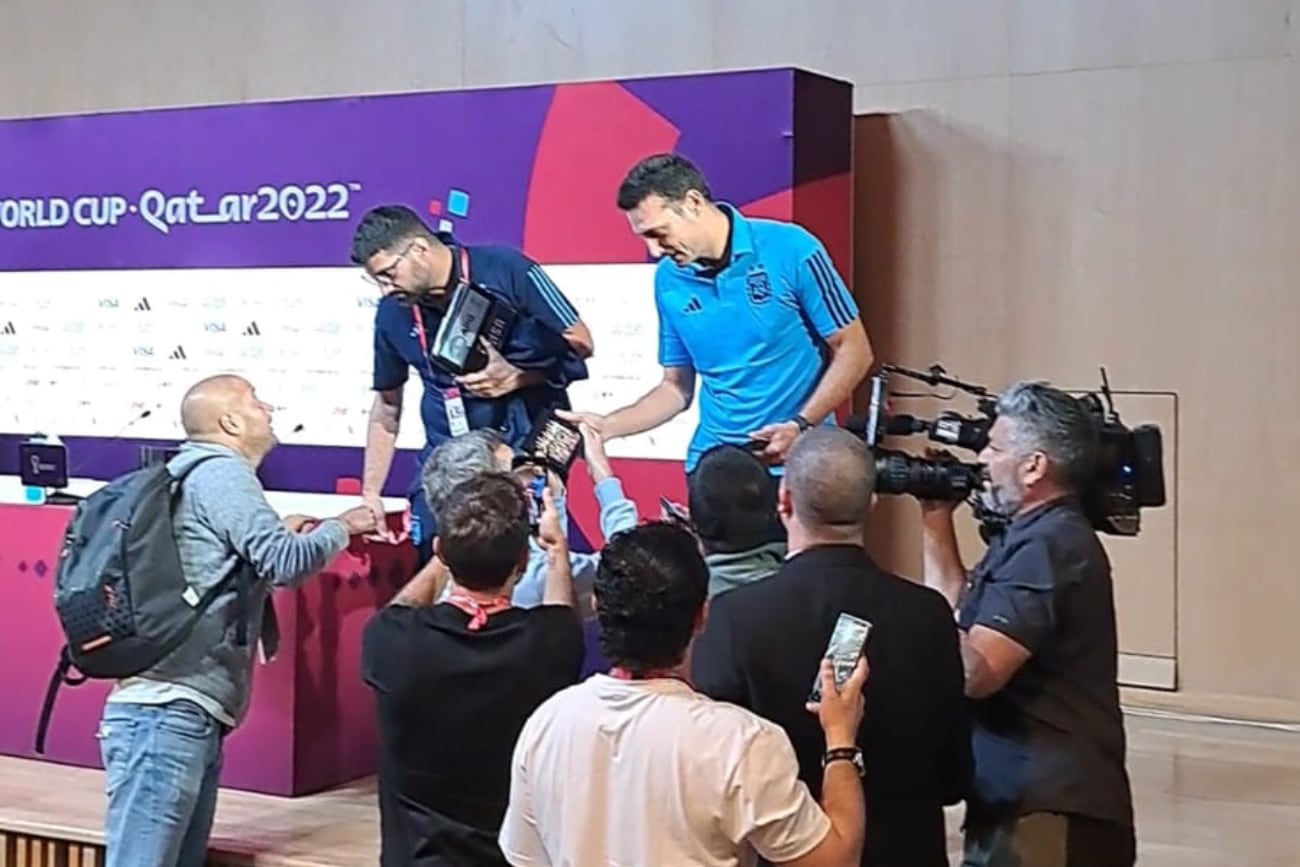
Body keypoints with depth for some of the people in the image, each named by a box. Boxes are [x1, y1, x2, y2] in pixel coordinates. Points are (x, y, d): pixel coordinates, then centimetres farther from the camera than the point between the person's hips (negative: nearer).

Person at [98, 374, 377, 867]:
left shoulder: (190, 472, 22)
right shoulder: (220, 471, -7)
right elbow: (285, 564, -14)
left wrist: (280, 535, 23)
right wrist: (342, 527, 2)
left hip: (180, 713, 10)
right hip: (166, 712, -10)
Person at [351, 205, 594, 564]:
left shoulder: (505, 269, -10)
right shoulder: (393, 314, 2)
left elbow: (580, 344, -4)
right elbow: (387, 407, 14)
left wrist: (516, 377, -19)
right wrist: (370, 494, 11)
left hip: (529, 447, -4)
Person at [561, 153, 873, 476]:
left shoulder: (791, 250, -10)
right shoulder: (668, 280, 3)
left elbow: (853, 351, -5)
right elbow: (677, 387, 11)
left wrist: (801, 426, -16)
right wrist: (608, 426, -3)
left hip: (798, 461, -3)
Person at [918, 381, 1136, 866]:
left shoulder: (1046, 547, -18)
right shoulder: (1038, 536, 15)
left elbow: (973, 673, -24)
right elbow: (964, 622, 19)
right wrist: (936, 526, 13)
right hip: (1028, 800, 10)